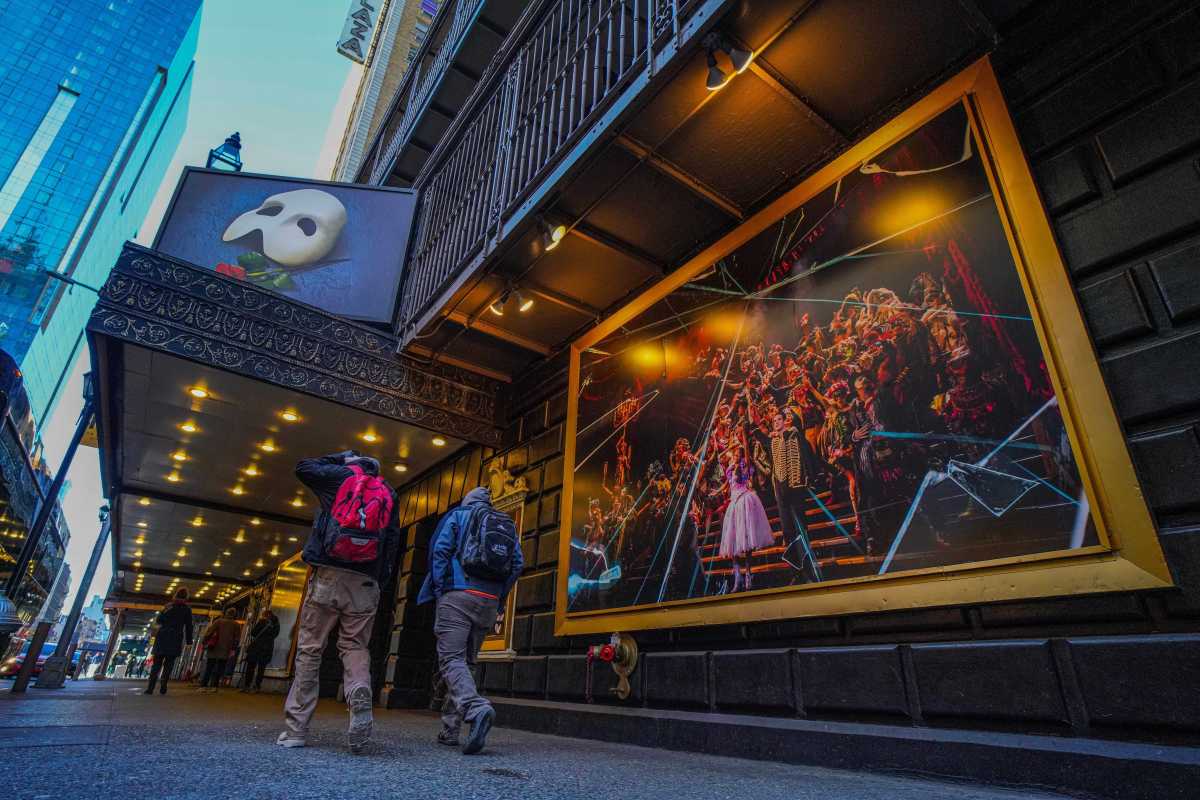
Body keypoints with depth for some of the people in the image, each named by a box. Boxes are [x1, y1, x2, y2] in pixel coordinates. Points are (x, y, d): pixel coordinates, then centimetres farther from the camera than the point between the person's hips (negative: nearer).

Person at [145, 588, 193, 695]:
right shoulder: (187, 609, 4)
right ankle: (163, 687, -7)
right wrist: (189, 641, 5)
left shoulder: (169, 606, 12)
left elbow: (157, 620, 12)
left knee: (157, 663, 6)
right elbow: (188, 626, 1)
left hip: (162, 637, 2)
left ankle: (150, 688, -2)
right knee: (168, 664, 2)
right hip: (176, 639, -2)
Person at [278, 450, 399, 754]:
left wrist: (341, 459, 28)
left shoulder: (341, 476, 8)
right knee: (356, 648, 7)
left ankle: (295, 729, 8)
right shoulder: (388, 495, 14)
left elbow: (303, 467, 24)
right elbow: (392, 542, 8)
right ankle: (361, 703, -17)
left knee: (309, 649, 5)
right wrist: (380, 582, 10)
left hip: (328, 577, -2)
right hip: (365, 584, 2)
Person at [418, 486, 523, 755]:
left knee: (451, 659, -8)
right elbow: (517, 564, 9)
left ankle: (476, 708, -31)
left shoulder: (458, 514, 9)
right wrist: (499, 599, 13)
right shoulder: (508, 526, 18)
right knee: (465, 661, 14)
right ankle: (450, 729, 13)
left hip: (457, 595, -4)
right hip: (489, 602, 4)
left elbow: (440, 549, -4)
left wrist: (439, 591, -2)